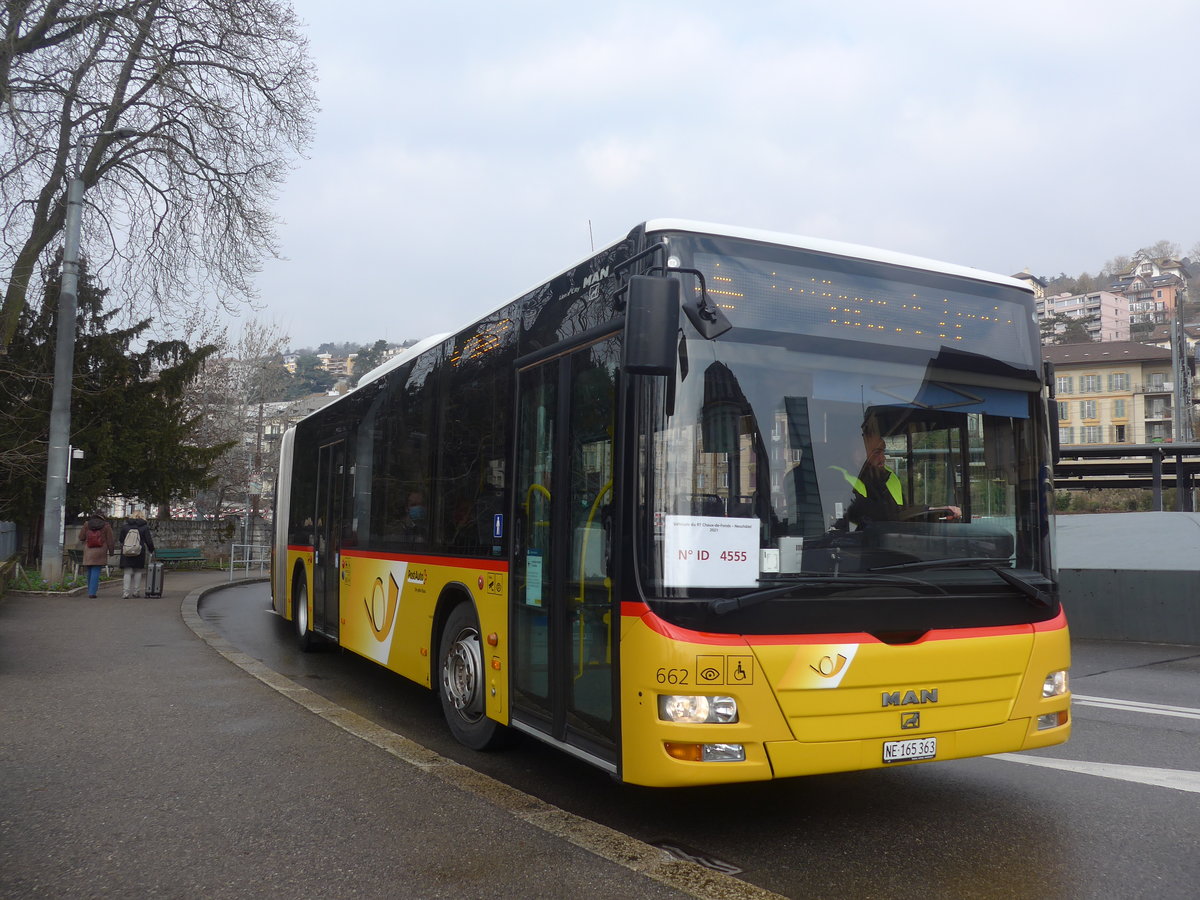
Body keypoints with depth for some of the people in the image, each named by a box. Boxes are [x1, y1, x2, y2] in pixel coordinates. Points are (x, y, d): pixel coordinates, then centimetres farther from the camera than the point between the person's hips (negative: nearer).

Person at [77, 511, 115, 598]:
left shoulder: (87, 524, 3)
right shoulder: (106, 526, -2)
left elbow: (81, 538, 5)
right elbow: (110, 541, -1)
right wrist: (111, 552, 9)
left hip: (88, 552, 3)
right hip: (100, 553, -3)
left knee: (90, 572, 15)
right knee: (96, 572, -3)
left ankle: (90, 591, 23)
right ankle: (92, 593, -8)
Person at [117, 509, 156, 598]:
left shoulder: (125, 526, 4)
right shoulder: (145, 527, -1)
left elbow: (121, 539, 12)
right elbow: (149, 541, -1)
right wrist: (151, 549, 15)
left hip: (126, 552, 1)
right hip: (140, 553, -1)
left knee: (127, 572, 2)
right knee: (138, 571, 11)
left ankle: (126, 592, -6)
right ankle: (136, 592, 13)